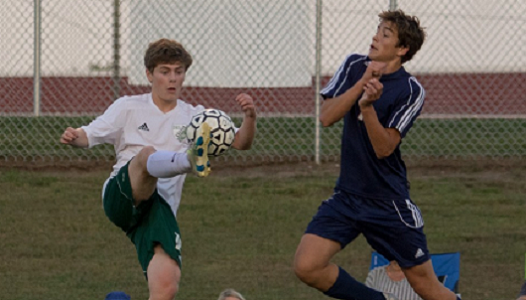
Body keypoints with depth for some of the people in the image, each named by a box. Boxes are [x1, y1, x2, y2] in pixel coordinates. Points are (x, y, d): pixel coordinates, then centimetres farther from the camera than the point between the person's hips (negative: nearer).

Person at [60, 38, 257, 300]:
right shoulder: (129, 108, 16)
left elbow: (241, 142, 8)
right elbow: (89, 135, 9)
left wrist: (249, 117, -13)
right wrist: (74, 137, -15)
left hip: (160, 209, 2)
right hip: (121, 197, -2)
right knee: (148, 154, -34)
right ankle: (191, 160, -68)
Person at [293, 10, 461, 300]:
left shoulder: (411, 90, -12)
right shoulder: (355, 66, 3)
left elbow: (384, 148, -18)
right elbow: (326, 117, -9)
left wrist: (367, 105, -31)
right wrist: (363, 83, -18)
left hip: (389, 204, -4)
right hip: (346, 196, 4)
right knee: (307, 266, -13)